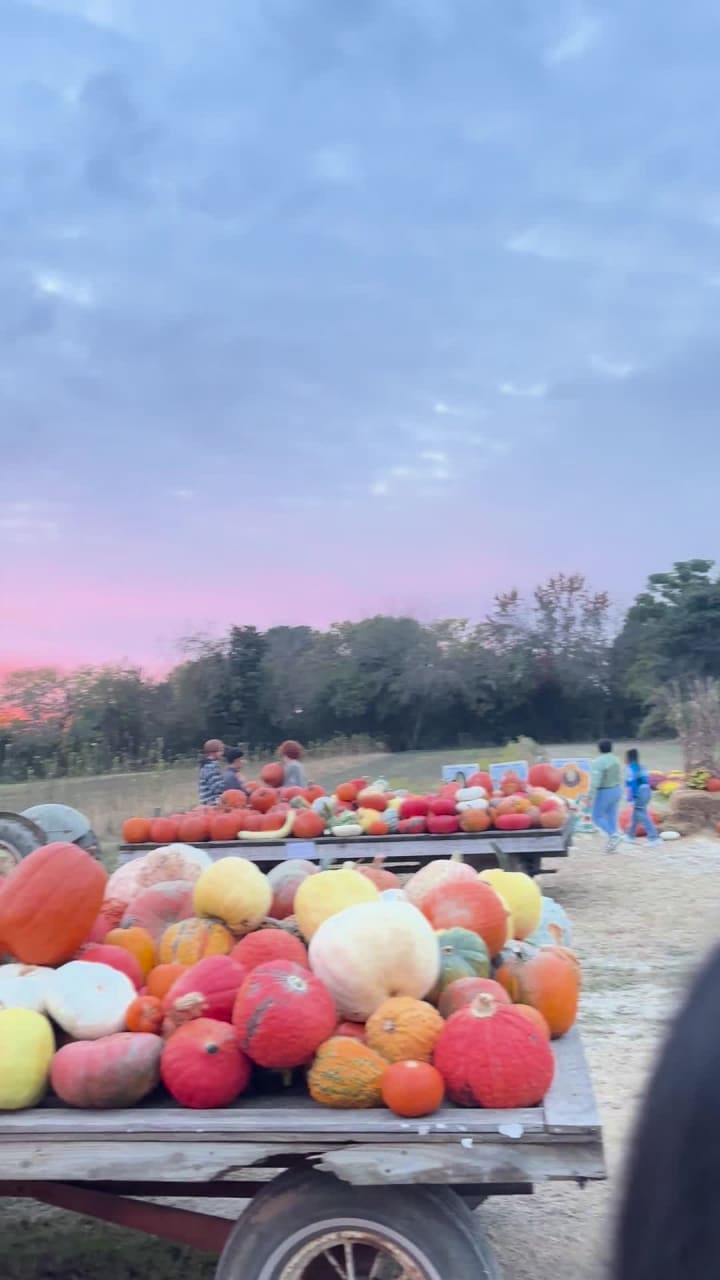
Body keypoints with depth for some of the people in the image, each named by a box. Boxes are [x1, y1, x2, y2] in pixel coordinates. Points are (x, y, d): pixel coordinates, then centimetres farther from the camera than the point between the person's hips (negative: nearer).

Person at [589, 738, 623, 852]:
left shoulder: (598, 762, -22)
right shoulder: (615, 760, 2)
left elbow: (595, 782, -27)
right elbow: (619, 777, 13)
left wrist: (591, 797, -23)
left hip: (604, 793, -7)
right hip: (616, 790, 7)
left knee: (597, 817, 8)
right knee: (611, 817, 11)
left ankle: (613, 834, -13)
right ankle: (612, 845, 10)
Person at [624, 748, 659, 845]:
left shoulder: (630, 769, -11)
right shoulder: (640, 767, 14)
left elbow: (632, 784, -17)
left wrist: (631, 799, -17)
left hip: (639, 794, -9)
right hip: (646, 792, 9)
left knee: (643, 817, -7)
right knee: (635, 815, 20)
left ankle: (654, 838, -11)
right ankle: (630, 835, 30)